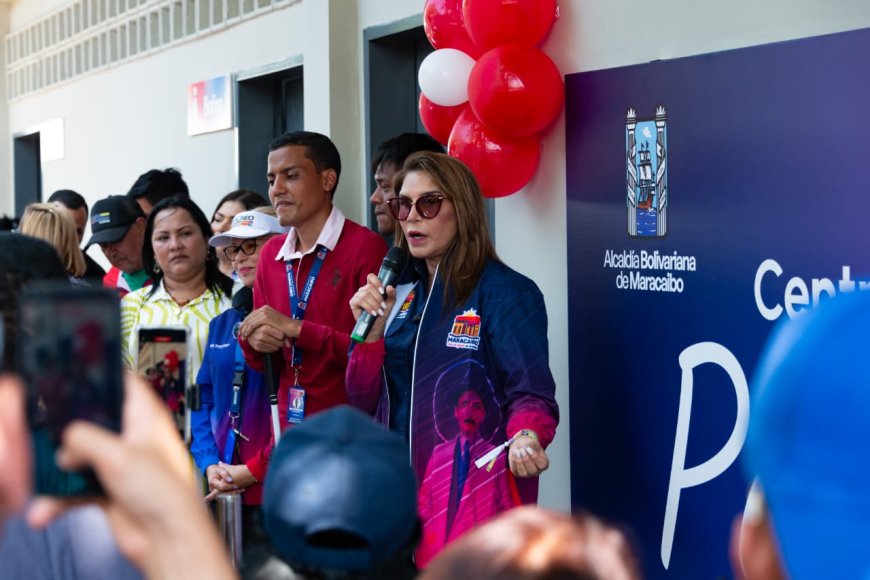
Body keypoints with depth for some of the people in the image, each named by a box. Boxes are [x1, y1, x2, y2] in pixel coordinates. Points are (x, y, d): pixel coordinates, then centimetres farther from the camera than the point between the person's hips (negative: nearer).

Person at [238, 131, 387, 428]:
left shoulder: (366, 246, -12)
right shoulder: (270, 253, 8)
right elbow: (263, 363, 13)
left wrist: (296, 329, -18)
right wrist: (252, 341, -7)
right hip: (287, 430, 6)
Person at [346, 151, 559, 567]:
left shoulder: (507, 292, -9)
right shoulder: (399, 292, 10)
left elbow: (530, 393, -13)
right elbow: (363, 401, 9)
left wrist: (526, 437, -34)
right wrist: (372, 330, -7)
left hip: (476, 491, -6)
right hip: (400, 488, 6)